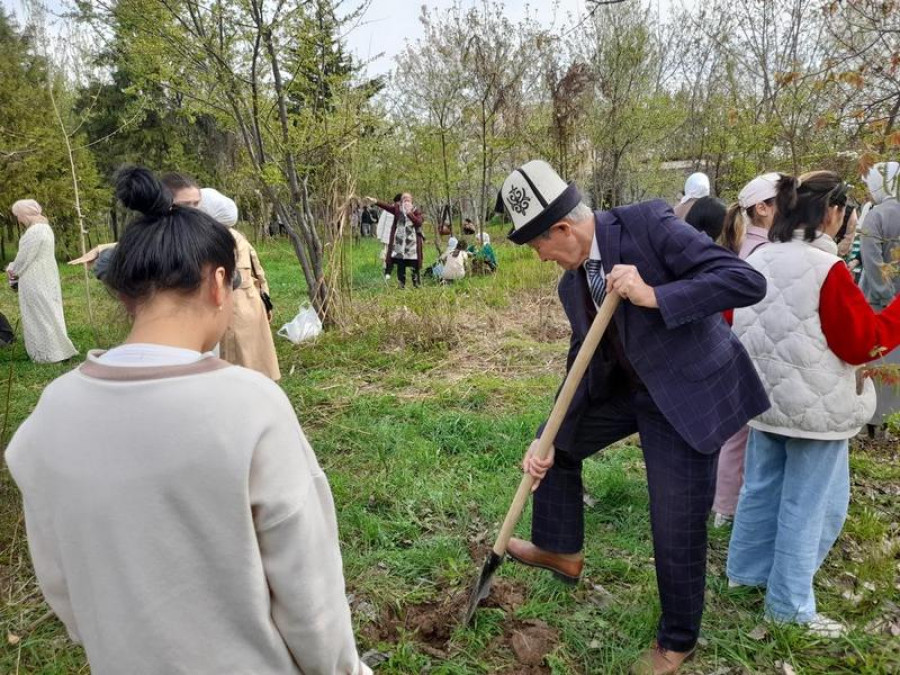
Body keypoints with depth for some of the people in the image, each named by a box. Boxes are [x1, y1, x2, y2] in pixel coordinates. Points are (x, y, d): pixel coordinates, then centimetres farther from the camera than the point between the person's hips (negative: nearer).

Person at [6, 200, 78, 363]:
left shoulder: (33, 231, -21)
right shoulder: (44, 227, 9)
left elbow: (24, 257, -16)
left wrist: (12, 271, 1)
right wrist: (14, 268, 15)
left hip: (35, 281, -9)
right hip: (46, 277, 9)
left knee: (39, 315, -1)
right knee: (48, 313, 14)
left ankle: (50, 352, 5)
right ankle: (58, 349, 20)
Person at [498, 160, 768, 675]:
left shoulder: (647, 223, -20)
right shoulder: (571, 284, 1)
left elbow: (748, 280, -24)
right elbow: (583, 364, 7)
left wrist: (653, 296, -34)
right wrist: (546, 441, 1)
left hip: (689, 392, -7)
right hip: (626, 388, 7)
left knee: (677, 527, 2)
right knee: (558, 444, 17)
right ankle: (560, 550, 41)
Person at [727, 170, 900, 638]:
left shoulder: (755, 262, 4)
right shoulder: (827, 270, -19)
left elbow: (733, 327, 13)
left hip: (764, 399, 7)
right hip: (816, 408, -7)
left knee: (761, 489, 20)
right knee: (809, 506, 5)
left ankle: (746, 570, 35)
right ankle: (789, 606, 16)